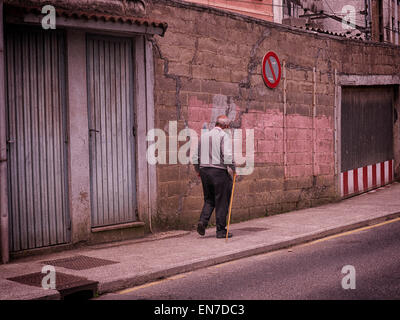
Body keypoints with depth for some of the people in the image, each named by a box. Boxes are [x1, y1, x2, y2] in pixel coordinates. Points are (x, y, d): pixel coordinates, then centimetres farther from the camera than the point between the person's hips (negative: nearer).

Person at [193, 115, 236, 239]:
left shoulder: (204, 136, 11)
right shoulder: (224, 136, -7)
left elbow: (195, 156, 12)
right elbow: (227, 156, -19)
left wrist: (198, 171, 24)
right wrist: (233, 168, -4)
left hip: (204, 170, 6)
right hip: (219, 171, -5)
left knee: (209, 200, 17)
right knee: (221, 202, 4)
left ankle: (202, 221, -4)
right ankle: (221, 231, 8)